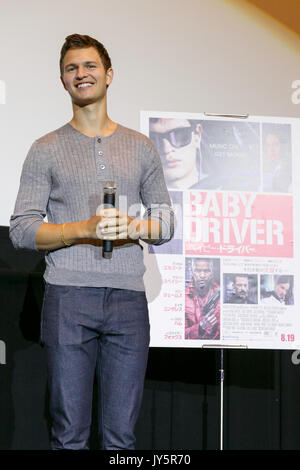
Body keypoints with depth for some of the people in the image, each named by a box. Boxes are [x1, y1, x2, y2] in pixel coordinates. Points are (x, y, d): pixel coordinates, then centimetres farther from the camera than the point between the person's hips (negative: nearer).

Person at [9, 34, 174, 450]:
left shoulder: (141, 147, 16)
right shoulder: (46, 150, 9)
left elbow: (166, 222, 15)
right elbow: (21, 229, 2)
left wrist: (133, 227, -8)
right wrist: (86, 229, -13)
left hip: (127, 296, 2)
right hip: (68, 296, -1)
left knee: (121, 434, -1)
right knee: (69, 433, -3)